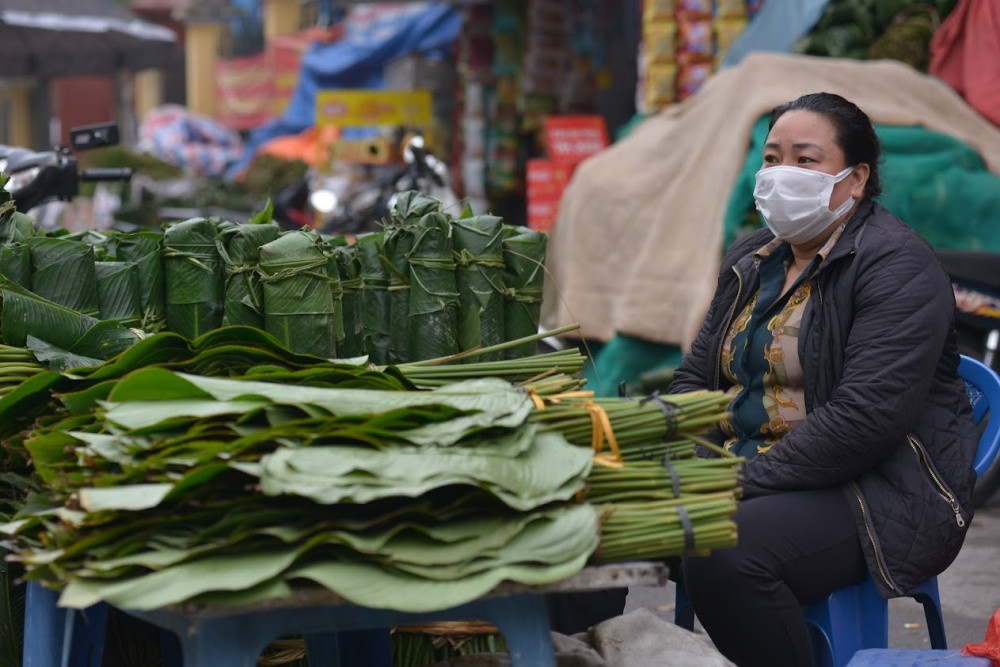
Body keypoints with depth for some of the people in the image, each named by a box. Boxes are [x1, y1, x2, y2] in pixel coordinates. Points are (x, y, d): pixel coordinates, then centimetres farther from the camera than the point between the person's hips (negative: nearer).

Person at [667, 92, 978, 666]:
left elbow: (864, 419, -23)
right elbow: (697, 376, 18)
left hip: (882, 494, -7)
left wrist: (745, 484, -23)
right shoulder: (751, 259, 14)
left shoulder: (897, 265, -13)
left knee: (722, 556, -34)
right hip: (748, 466, 8)